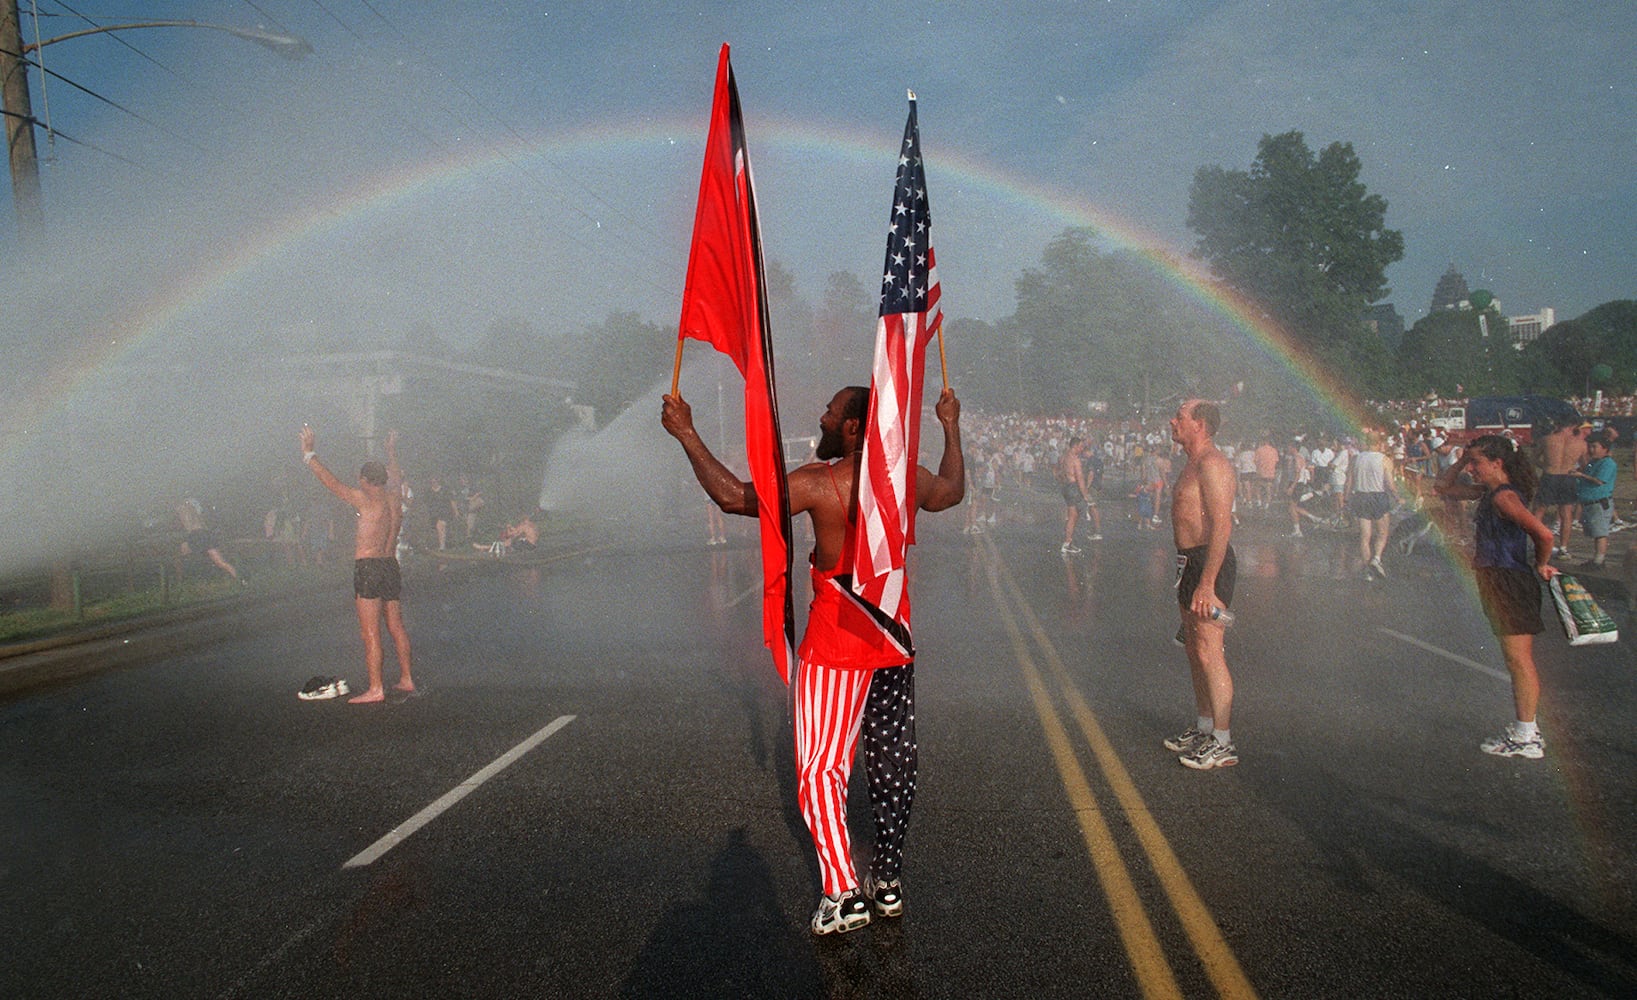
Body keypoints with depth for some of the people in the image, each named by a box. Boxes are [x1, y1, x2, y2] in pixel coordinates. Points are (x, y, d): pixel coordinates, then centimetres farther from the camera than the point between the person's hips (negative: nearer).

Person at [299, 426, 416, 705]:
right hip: (391, 566, 8)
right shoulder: (394, 498, 8)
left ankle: (375, 689, -4)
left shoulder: (367, 500, -11)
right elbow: (394, 476, 29)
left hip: (368, 568, -8)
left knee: (370, 633, -5)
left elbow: (332, 483, -9)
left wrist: (309, 455, -2)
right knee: (396, 627, 15)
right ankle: (406, 679, 22)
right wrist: (392, 451, 45)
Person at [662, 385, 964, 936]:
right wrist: (951, 426, 37)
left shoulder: (820, 482, -17)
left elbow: (734, 496, -15)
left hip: (836, 643, -6)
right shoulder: (912, 478, 0)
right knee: (893, 761, 15)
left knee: (819, 767, 3)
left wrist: (687, 434, -6)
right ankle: (888, 880, 26)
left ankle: (843, 894, 0)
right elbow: (953, 491, 23)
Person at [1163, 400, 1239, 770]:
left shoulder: (1211, 464, -16)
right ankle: (1204, 728, 28)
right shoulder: (1193, 464, 17)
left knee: (1208, 653, -7)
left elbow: (1222, 526, -23)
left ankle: (1223, 743, 1)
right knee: (1194, 649, 16)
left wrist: (1206, 584, -27)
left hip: (1209, 563, -11)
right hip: (1190, 561, 11)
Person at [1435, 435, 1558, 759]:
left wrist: (1540, 565, -10)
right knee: (1517, 661, 14)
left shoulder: (1504, 496, -17)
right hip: (1497, 584, 10)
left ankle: (1527, 739, 0)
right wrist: (1462, 461, 9)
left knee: (1519, 660, -5)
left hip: (1510, 583, -10)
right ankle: (1525, 729, 22)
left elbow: (1544, 534, -27)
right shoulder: (1488, 492, 12)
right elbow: (1442, 486, 24)